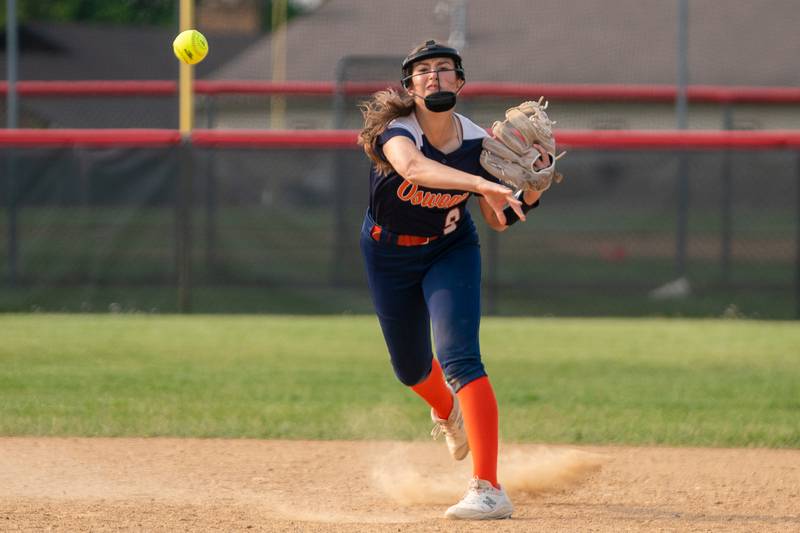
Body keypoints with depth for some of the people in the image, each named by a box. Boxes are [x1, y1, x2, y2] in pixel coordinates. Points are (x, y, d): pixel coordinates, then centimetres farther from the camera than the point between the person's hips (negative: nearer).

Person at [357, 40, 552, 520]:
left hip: (451, 251, -1)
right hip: (389, 255, 1)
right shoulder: (397, 131, -29)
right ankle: (448, 414, 57)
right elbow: (411, 166, -54)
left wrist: (533, 191, -27)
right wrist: (482, 183, -67)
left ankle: (489, 490, -28)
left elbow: (498, 220, -7)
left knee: (458, 356, -22)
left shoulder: (478, 143, -19)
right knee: (410, 368, 18)